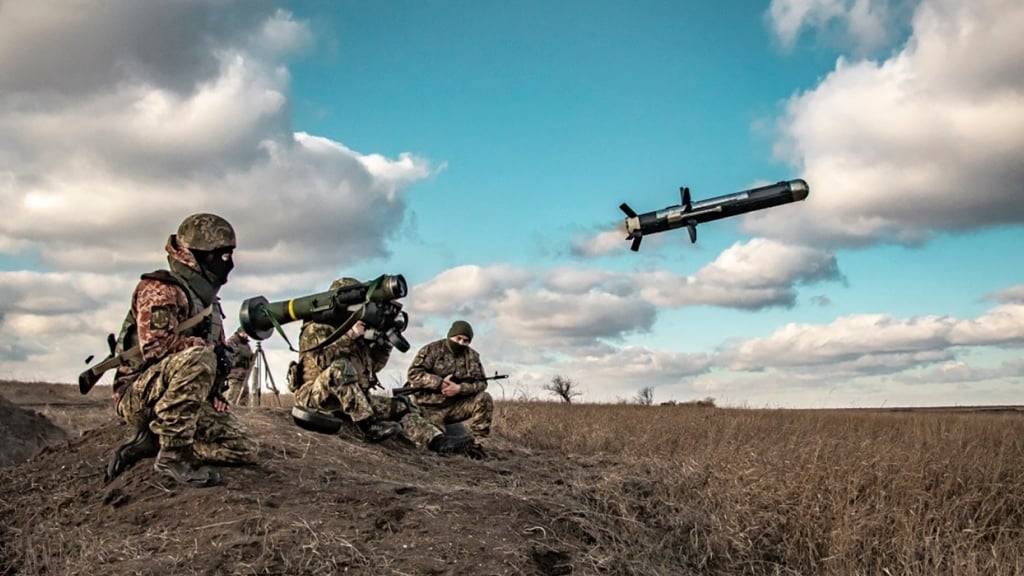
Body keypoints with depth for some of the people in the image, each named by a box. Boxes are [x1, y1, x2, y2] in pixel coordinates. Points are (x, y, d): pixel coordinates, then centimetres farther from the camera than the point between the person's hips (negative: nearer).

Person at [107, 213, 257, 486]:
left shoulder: (208, 300, 17)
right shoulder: (159, 289, -10)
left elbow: (217, 350, 25)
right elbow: (156, 345, -25)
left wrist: (214, 393, 8)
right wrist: (212, 349, -19)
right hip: (140, 396, -8)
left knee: (244, 450, -6)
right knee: (196, 358, -37)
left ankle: (152, 441, 2)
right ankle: (172, 454, -28)